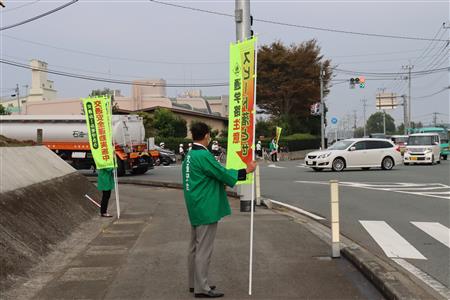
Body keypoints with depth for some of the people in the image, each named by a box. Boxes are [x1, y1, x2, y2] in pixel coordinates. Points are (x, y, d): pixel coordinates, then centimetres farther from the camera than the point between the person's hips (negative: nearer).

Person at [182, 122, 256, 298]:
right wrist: (246, 171, -3)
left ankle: (194, 283, 24)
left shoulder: (189, 156, 11)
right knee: (204, 249, -4)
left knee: (195, 247, 15)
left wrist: (221, 183, 28)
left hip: (195, 208, 10)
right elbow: (223, 174, -14)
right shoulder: (204, 155, -19)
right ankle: (201, 288, 1)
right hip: (206, 209, -10)